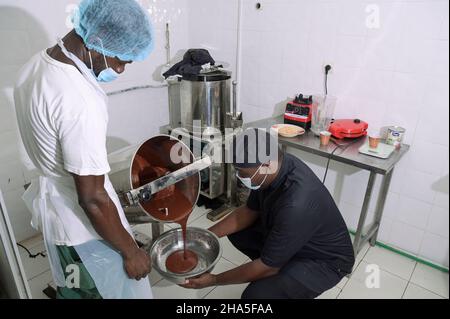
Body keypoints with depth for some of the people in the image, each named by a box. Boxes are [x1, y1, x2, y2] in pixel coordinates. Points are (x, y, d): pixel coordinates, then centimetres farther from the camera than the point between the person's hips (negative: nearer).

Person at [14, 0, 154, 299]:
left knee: (73, 290, 30)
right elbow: (92, 198, -28)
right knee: (118, 291, 16)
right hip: (85, 224, -8)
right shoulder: (80, 101, -33)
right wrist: (131, 251, -15)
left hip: (53, 206, 9)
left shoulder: (36, 66, -2)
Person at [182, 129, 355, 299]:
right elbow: (249, 211, 1)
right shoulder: (275, 165, -15)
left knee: (257, 294, -27)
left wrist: (214, 280, -16)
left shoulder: (296, 205, -40)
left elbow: (267, 265, -27)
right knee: (237, 231, 4)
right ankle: (280, 276, 17)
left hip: (325, 260, -7)